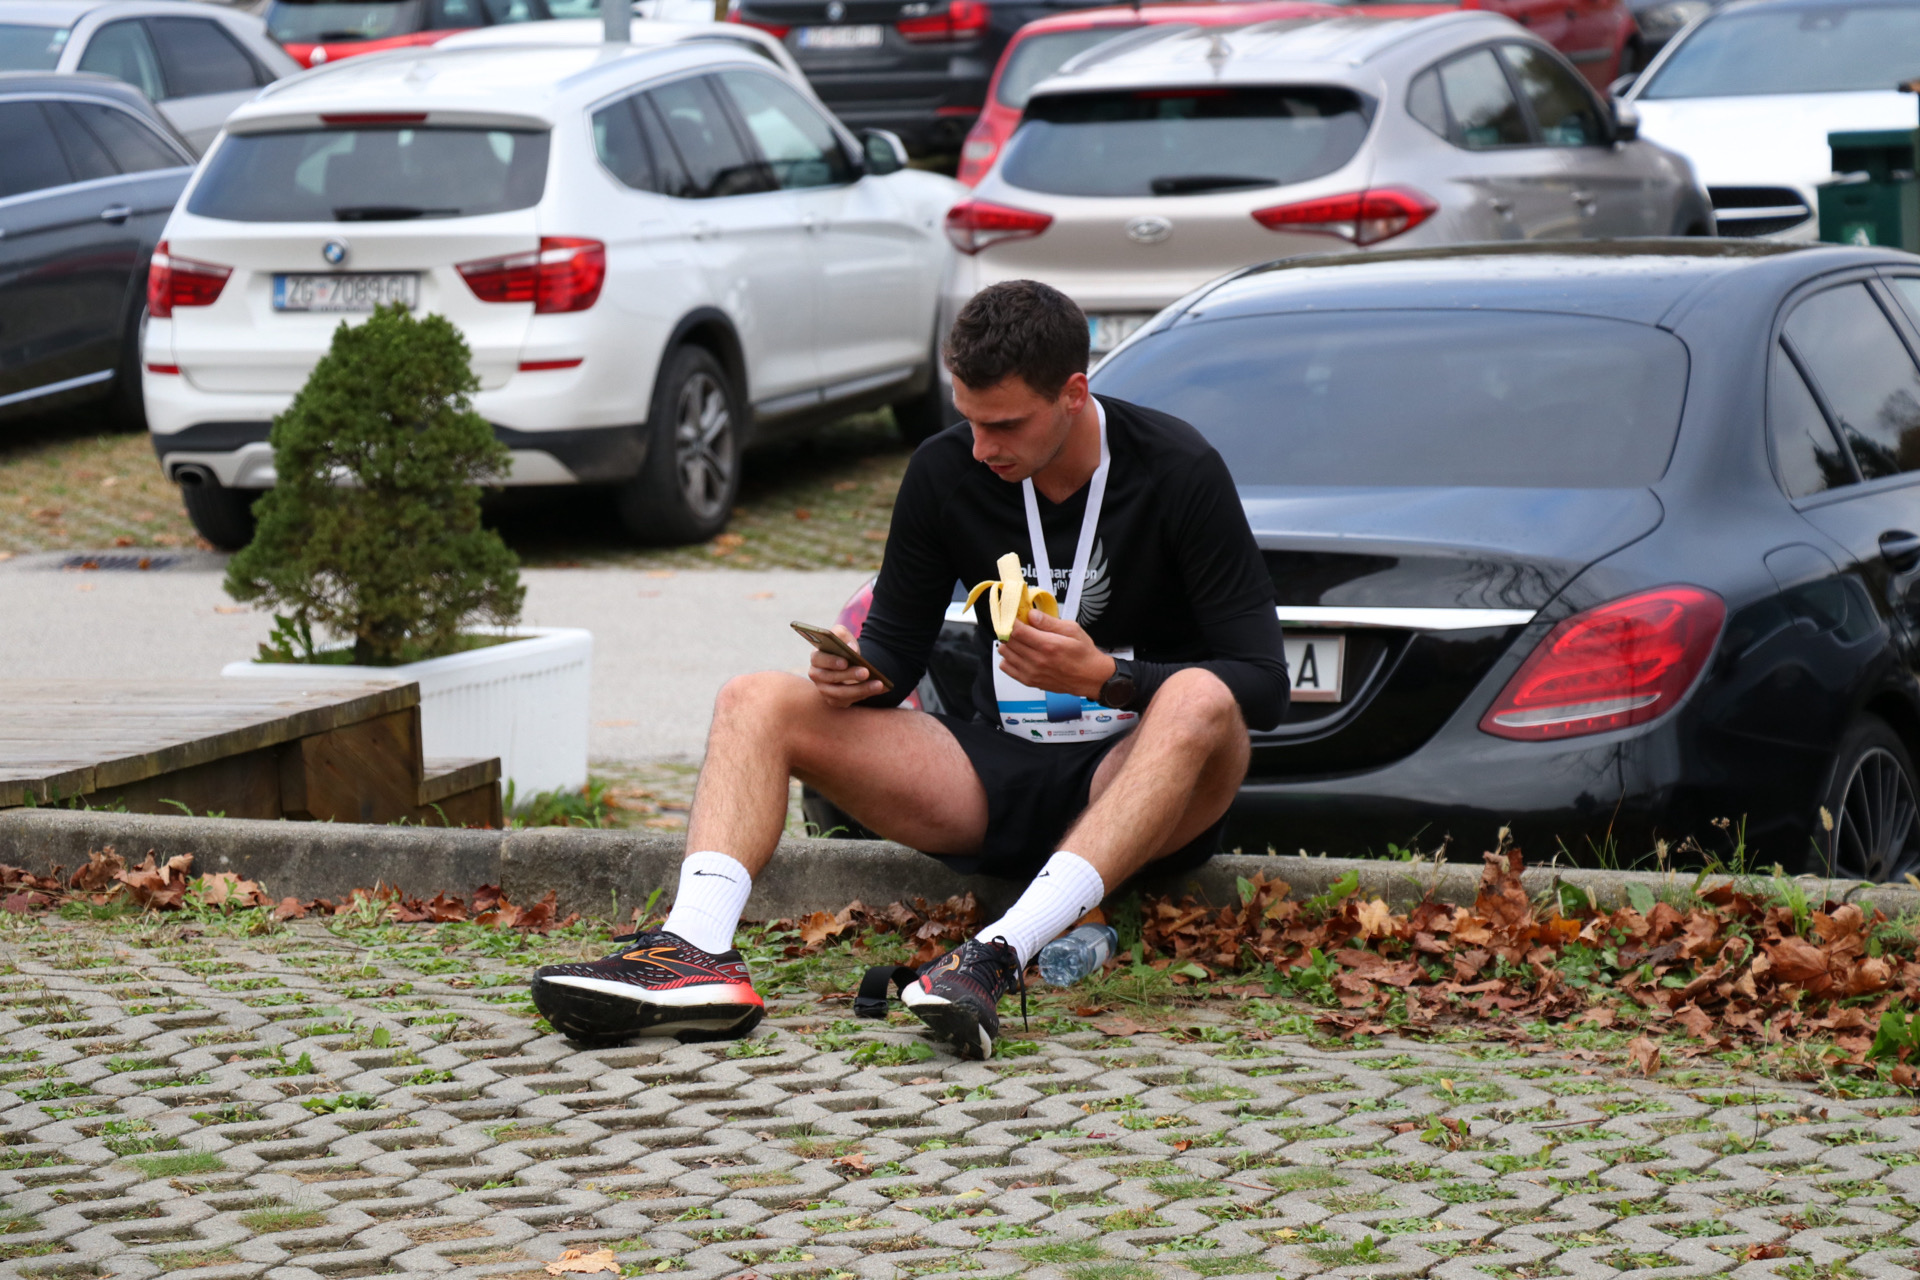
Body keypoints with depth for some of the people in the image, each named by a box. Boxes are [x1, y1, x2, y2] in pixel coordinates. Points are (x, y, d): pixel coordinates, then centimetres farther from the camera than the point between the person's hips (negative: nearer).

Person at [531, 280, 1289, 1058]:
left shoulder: (1178, 473, -11)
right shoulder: (945, 473, 0)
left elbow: (1263, 684, -14)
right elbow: (898, 648, 8)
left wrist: (1103, 677, -27)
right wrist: (860, 674, -15)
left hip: (1139, 787, -4)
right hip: (997, 778, 4)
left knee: (1200, 701, -38)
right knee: (755, 704, -10)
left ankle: (1001, 956, -50)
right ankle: (697, 952, -35)